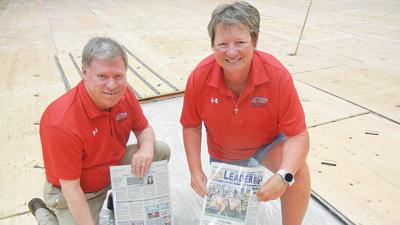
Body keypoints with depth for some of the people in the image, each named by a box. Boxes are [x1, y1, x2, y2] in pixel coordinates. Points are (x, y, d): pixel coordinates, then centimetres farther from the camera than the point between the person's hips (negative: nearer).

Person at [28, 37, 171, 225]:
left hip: (115, 167, 6)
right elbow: (71, 188, -26)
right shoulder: (61, 122, -34)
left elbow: (144, 129, -1)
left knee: (161, 151, -5)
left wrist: (146, 149, -24)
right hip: (78, 193, -5)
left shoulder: (124, 94, -16)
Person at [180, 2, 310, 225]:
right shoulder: (199, 77, -27)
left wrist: (283, 176, -43)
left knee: (298, 170, -31)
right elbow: (191, 125, -10)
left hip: (269, 143, -1)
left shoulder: (278, 75, -32)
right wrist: (196, 170, -19)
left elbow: (298, 134, -27)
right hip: (223, 152, 2)